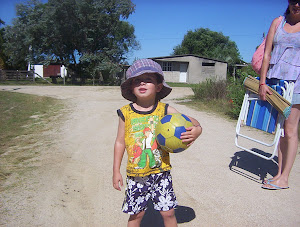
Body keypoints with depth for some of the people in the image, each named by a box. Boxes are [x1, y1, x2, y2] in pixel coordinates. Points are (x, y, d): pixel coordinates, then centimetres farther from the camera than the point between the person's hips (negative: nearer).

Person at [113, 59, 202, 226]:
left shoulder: (165, 110, -6)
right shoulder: (126, 113, -4)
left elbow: (193, 123, -2)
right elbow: (120, 142, 4)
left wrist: (196, 131, -26)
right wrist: (116, 171, 6)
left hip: (160, 171, 0)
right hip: (136, 174, 1)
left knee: (168, 212, 9)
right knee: (136, 213, 13)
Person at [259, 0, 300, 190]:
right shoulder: (278, 22, 11)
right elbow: (267, 53, 5)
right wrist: (262, 82, -3)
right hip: (273, 79, 3)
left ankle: (284, 178, 5)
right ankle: (280, 173, 17)